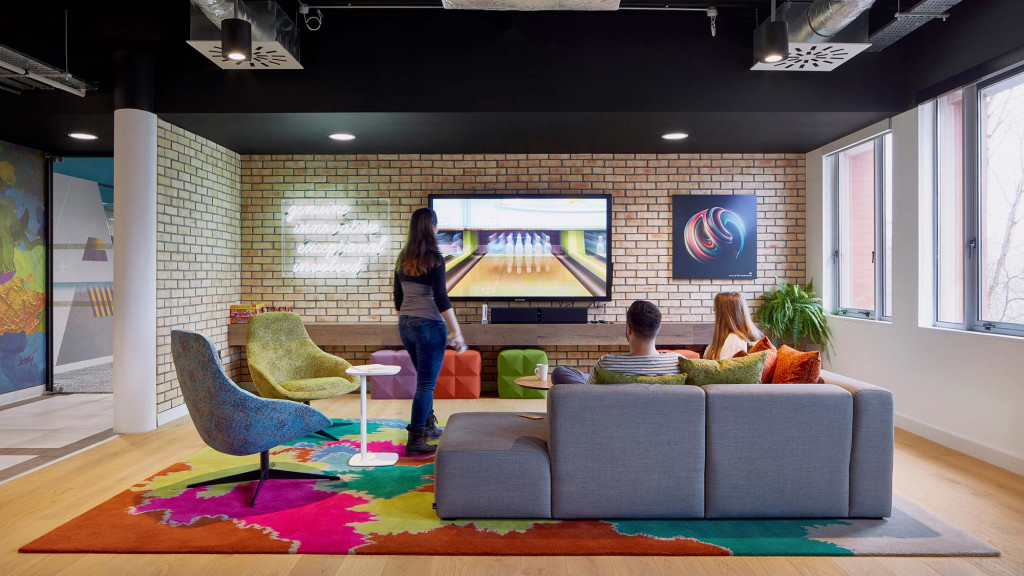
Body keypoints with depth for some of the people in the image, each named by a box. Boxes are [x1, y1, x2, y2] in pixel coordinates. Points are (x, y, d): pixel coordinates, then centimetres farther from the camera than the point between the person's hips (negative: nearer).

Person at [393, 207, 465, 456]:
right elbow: (440, 298, -17)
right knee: (426, 383, -1)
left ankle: (429, 427, 35)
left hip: (406, 324, 8)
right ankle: (415, 440, 1)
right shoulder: (434, 258, -14)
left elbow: (398, 297, 12)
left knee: (425, 378, 22)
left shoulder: (403, 258, 7)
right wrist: (456, 330, -13)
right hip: (429, 325, -8)